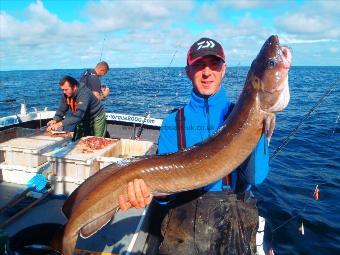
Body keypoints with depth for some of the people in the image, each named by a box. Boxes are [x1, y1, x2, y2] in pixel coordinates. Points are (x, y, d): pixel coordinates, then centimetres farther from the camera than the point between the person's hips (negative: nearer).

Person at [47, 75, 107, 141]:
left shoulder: (84, 94, -34)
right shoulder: (65, 94, -11)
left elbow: (78, 115, -43)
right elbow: (61, 110, -5)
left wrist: (60, 124, -50)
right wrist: (55, 120, -26)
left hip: (96, 118, -7)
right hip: (83, 119, 7)